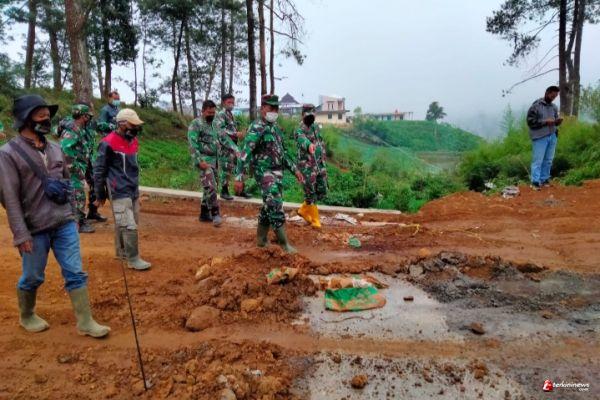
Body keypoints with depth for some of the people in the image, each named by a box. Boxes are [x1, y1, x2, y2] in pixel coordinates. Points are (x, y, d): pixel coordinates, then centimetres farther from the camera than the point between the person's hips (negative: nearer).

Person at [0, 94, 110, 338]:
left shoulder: (55, 149, 8)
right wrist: (21, 234, -15)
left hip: (65, 223, 4)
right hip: (35, 229, -4)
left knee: (76, 273, 4)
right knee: (32, 277, 11)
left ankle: (85, 322, 11)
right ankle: (27, 316, 37)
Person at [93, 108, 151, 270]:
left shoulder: (133, 140, 11)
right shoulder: (109, 143, -13)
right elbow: (99, 170, -7)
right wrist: (100, 195, -3)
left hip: (133, 190, 8)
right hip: (120, 192, -8)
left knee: (127, 223, 14)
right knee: (129, 225, -8)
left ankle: (122, 252, 30)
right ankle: (133, 259, 0)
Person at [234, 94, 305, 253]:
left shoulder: (276, 127, 14)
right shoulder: (256, 128, -12)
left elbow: (282, 151, 22)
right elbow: (245, 153, -19)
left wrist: (295, 170, 18)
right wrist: (239, 177, -24)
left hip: (278, 172, 8)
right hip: (264, 172, -8)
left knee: (270, 206, 14)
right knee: (276, 206, -12)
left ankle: (261, 239, 27)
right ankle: (284, 243, -6)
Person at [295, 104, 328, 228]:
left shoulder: (316, 127, 11)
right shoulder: (299, 130, -15)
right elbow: (302, 140, -39)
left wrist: (323, 157, 15)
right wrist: (309, 145, -62)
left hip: (320, 164, 7)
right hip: (307, 166, -7)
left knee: (321, 191, 11)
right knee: (311, 193, 1)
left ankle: (303, 210, 30)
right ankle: (315, 219, 15)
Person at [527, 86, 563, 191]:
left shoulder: (554, 107, 12)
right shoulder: (536, 106, -7)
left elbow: (555, 121, 21)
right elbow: (530, 121, -12)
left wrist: (558, 121, -3)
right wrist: (545, 122, -19)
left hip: (552, 136, 6)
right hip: (540, 137, -6)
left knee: (548, 160, 11)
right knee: (538, 160, -5)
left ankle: (544, 179, 21)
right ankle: (535, 181, 0)